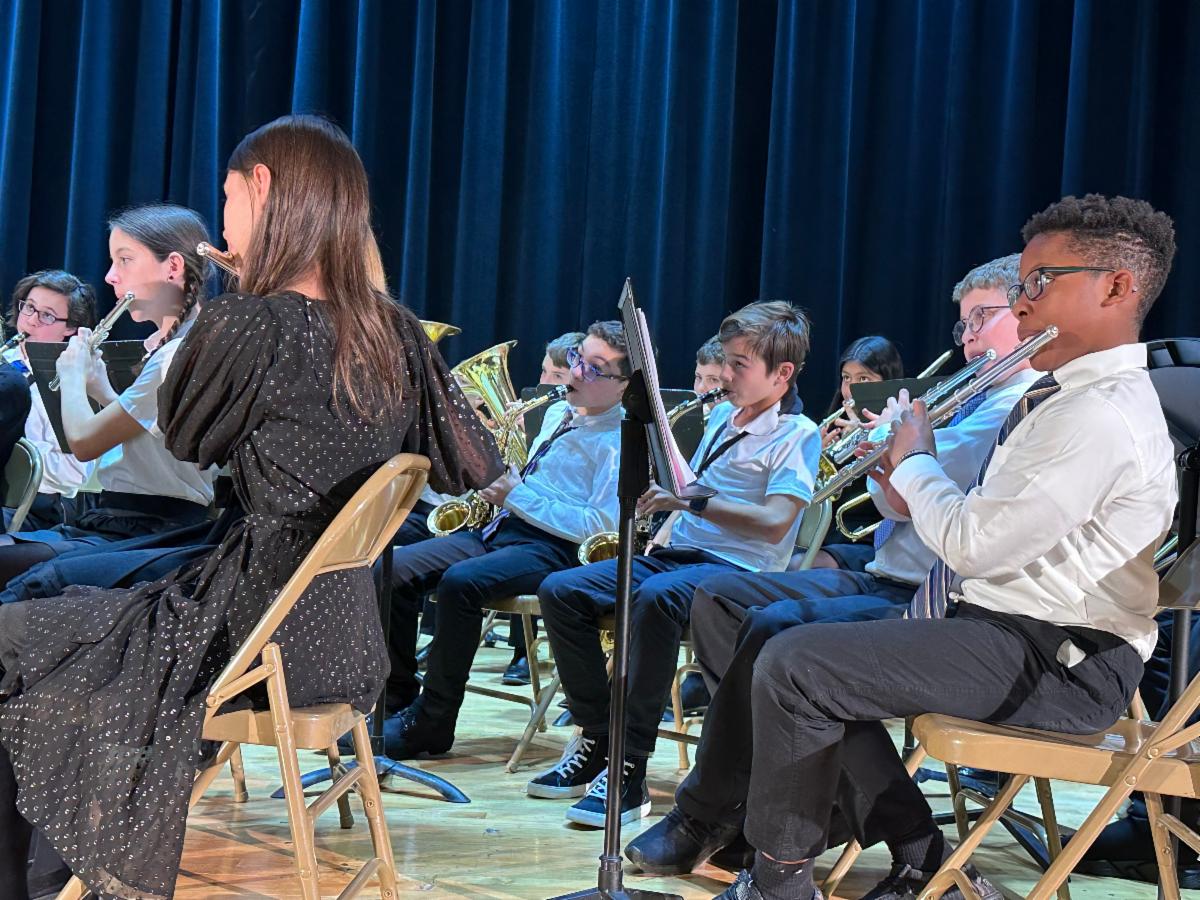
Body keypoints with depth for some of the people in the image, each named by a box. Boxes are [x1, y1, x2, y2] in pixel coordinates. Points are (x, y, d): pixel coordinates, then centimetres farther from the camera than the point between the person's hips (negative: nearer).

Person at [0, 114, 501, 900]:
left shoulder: (251, 326, -19)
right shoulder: (397, 335, 0)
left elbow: (185, 438, 0)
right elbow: (475, 470, 8)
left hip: (256, 633, -8)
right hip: (347, 641, 8)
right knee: (81, 608, 29)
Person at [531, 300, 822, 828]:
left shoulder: (797, 435, -7)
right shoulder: (723, 417, 19)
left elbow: (774, 524, -21)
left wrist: (691, 501, -28)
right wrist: (664, 532, 10)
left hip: (738, 567, -9)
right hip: (677, 553, 9)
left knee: (655, 599, -40)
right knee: (561, 591, -7)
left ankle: (630, 773, -34)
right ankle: (595, 741, -1)